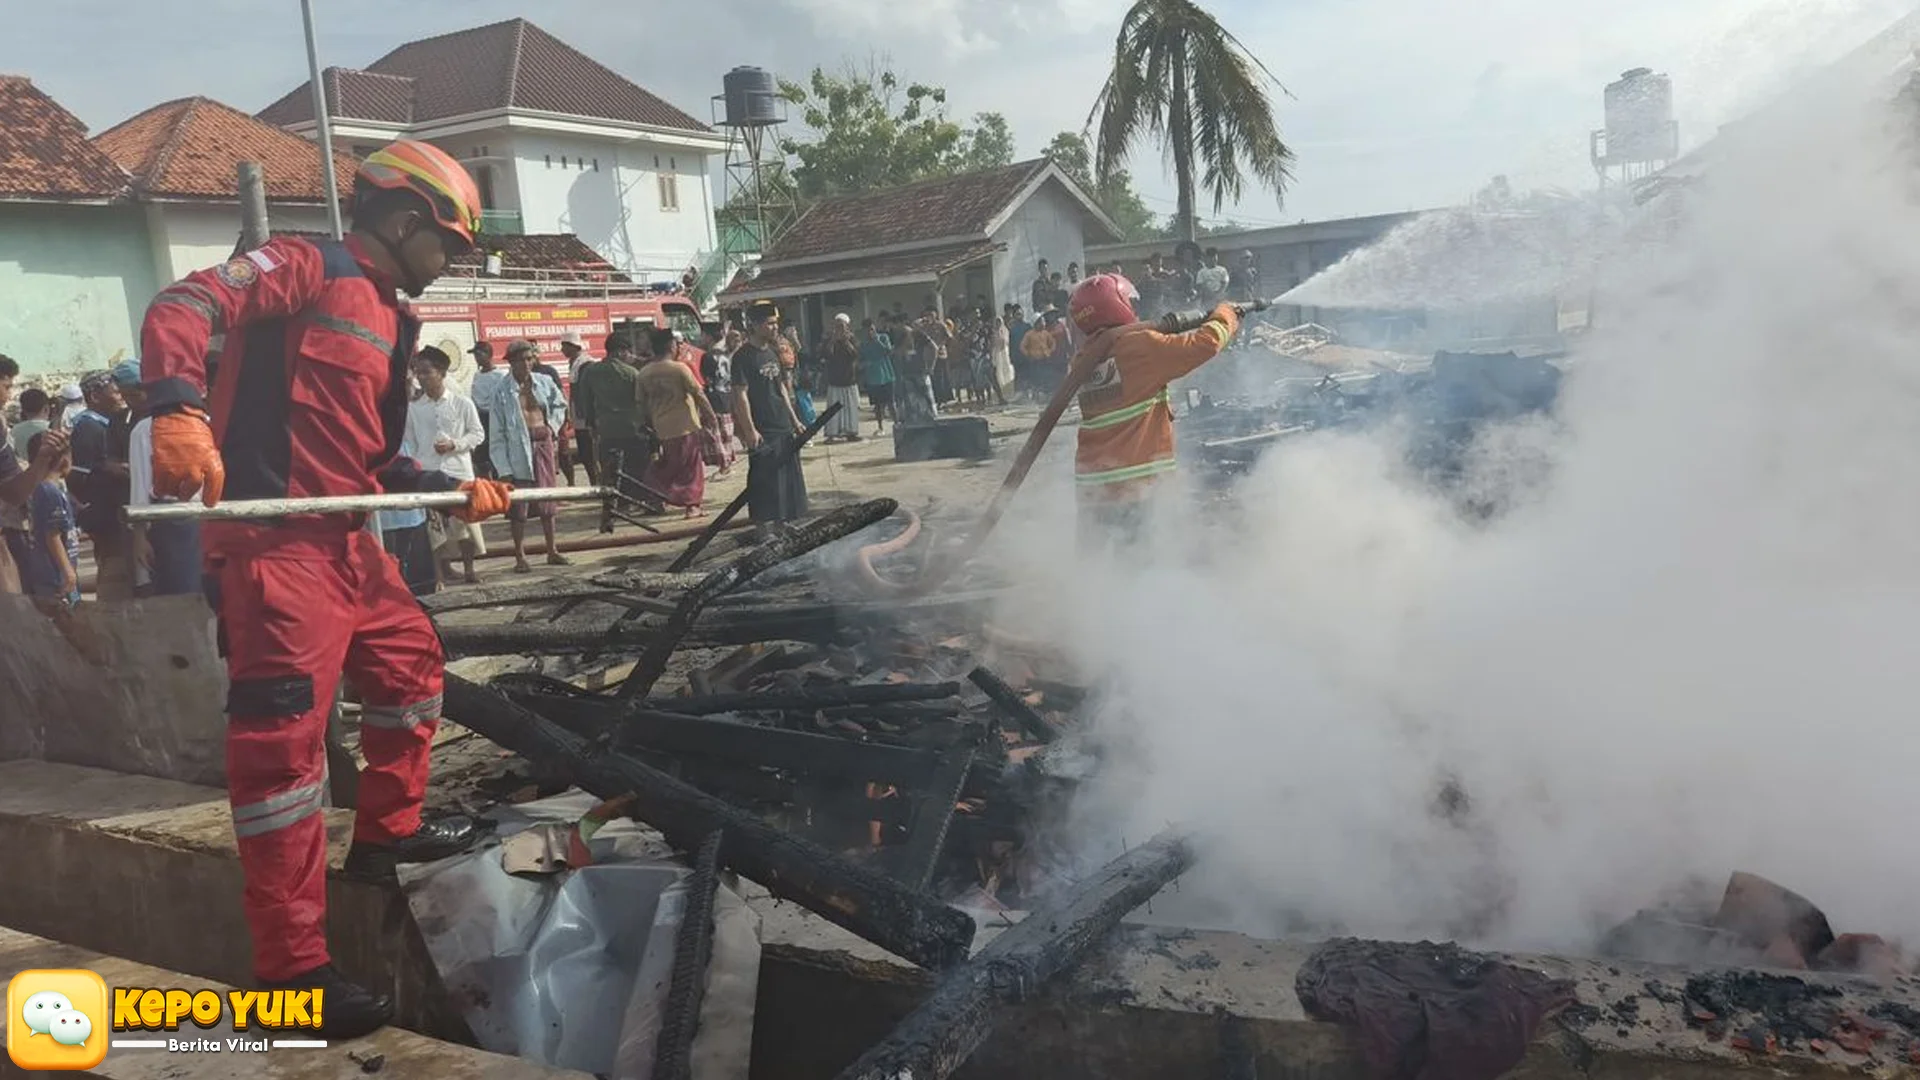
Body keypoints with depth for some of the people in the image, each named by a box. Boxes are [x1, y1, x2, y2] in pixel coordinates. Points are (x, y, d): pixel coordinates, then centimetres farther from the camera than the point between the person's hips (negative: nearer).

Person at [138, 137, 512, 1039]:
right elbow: (180, 308, -21)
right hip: (273, 542, -10)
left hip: (346, 540, 10)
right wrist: (179, 410, -37)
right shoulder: (305, 266, -4)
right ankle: (292, 970, -3)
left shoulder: (387, 319, 22)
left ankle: (387, 831, 41)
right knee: (282, 741, -9)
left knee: (412, 664, 22)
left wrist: (459, 491, 22)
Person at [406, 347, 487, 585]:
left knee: (464, 520, 0)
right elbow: (409, 443, 10)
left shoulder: (462, 402, 0)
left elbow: (478, 434, 4)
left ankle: (469, 570, 13)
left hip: (458, 470, -2)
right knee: (434, 524, 1)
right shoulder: (414, 408, 6)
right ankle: (445, 570, 14)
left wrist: (454, 444, -11)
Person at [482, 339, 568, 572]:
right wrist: (503, 468, -14)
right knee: (518, 506, 0)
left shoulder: (544, 382, 3)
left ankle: (552, 551, 22)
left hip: (544, 444, 4)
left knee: (547, 500, 12)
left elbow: (560, 405, 24)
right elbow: (496, 433, -9)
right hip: (518, 450, -4)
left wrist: (552, 426, 6)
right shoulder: (501, 390, -9)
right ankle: (520, 557, 8)